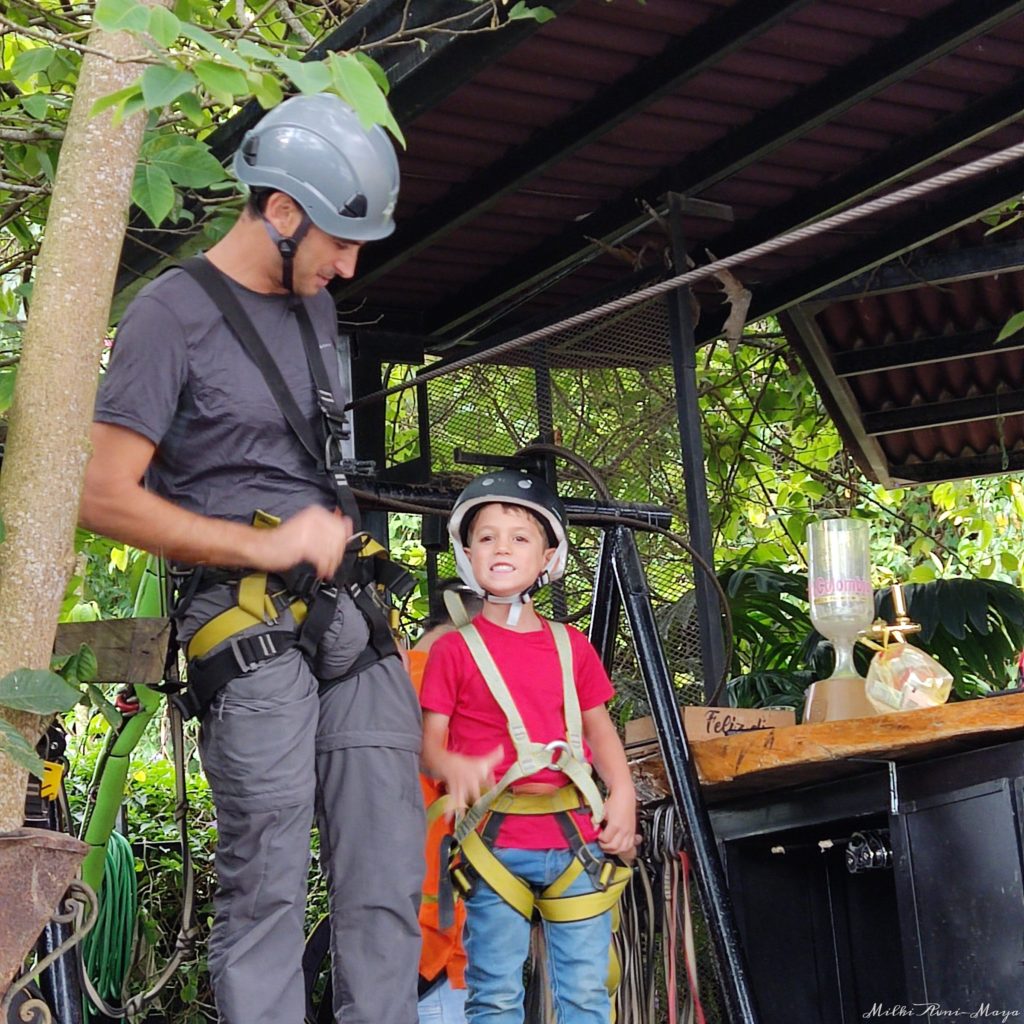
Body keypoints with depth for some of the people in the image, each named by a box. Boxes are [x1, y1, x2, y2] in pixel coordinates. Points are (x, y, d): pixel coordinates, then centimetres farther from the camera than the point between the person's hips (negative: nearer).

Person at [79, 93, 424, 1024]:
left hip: (348, 613, 7)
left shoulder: (314, 307, 17)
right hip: (249, 626, -7)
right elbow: (105, 498, -10)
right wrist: (265, 546, -11)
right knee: (266, 886, -7)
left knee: (390, 877, 4)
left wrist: (334, 525, 12)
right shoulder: (174, 311, -5)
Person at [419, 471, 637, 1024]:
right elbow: (429, 741, 0)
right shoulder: (454, 650, 3)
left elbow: (600, 729, 16)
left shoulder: (571, 645, 12)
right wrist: (453, 766, -22)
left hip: (576, 836, 3)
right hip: (497, 842, -3)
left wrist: (622, 796, 2)